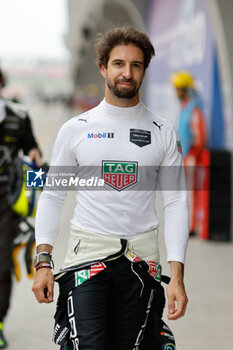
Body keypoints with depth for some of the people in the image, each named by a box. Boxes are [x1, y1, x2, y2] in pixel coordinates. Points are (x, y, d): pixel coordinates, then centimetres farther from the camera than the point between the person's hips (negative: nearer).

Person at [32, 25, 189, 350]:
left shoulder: (163, 132, 5)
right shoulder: (75, 129, 4)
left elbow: (176, 203, 3)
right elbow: (52, 196, 6)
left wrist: (177, 276, -5)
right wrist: (43, 262, -4)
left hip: (141, 257, 1)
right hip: (87, 252, -1)